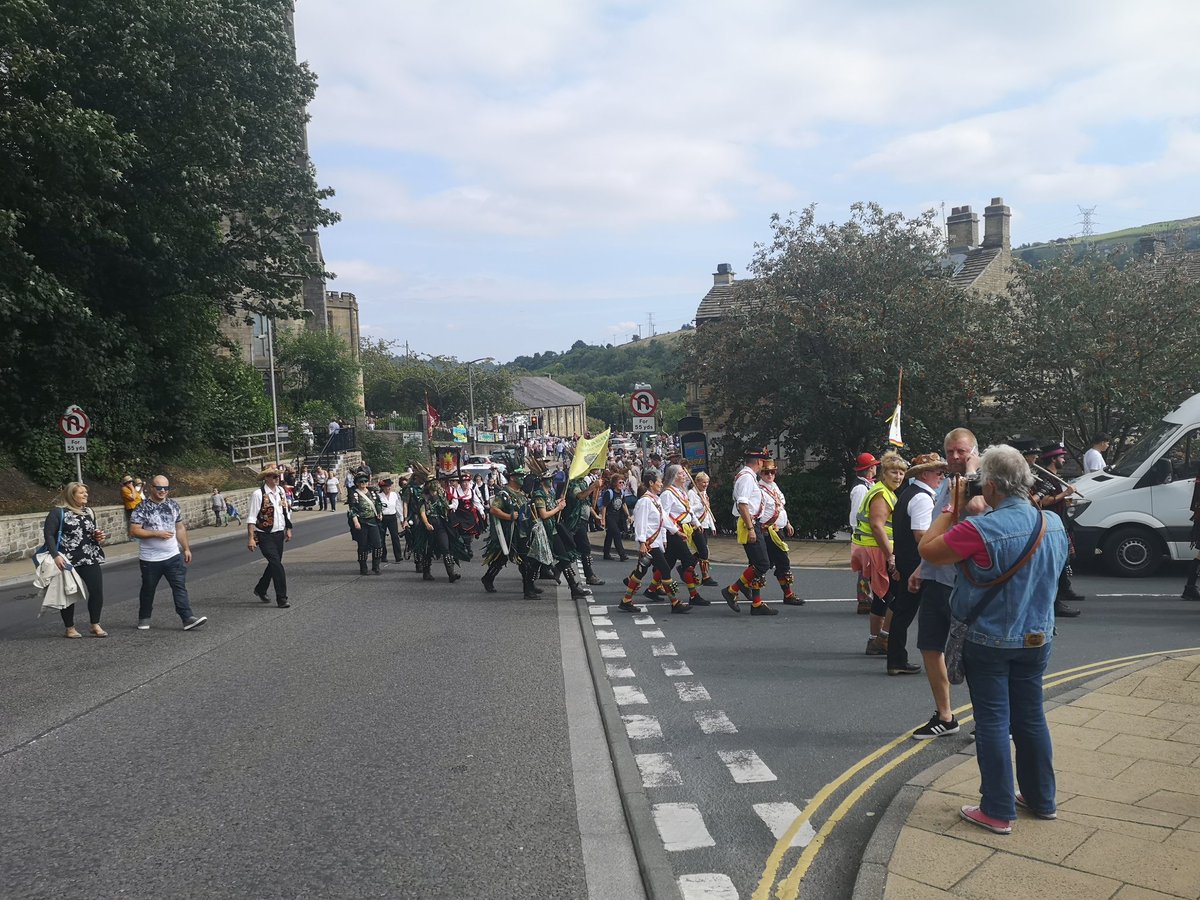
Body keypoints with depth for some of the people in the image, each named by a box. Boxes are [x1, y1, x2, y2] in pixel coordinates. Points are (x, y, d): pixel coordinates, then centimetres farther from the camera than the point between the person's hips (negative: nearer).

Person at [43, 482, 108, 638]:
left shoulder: (89, 512, 13)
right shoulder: (58, 512, -6)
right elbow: (48, 534, -11)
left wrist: (98, 537, 3)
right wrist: (56, 555, -20)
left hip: (89, 559, 5)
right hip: (67, 560, -5)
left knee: (97, 590, -3)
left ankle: (95, 625, 11)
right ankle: (69, 628, 18)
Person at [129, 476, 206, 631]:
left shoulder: (173, 505, 7)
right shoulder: (142, 508, -9)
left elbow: (180, 528, 14)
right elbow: (133, 531, -14)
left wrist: (186, 548, 12)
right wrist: (157, 533, -21)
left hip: (173, 556, 3)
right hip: (150, 559, -3)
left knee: (180, 587, -4)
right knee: (148, 590, 12)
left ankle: (188, 618, -7)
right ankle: (144, 619, 30)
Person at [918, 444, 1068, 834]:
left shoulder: (981, 530, -26)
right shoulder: (1054, 524, -4)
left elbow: (928, 550, -16)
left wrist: (953, 507, -7)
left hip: (989, 642, -6)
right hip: (1037, 639, 6)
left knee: (993, 722, 4)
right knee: (1031, 717, 18)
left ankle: (998, 811, 12)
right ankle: (1041, 799, 32)